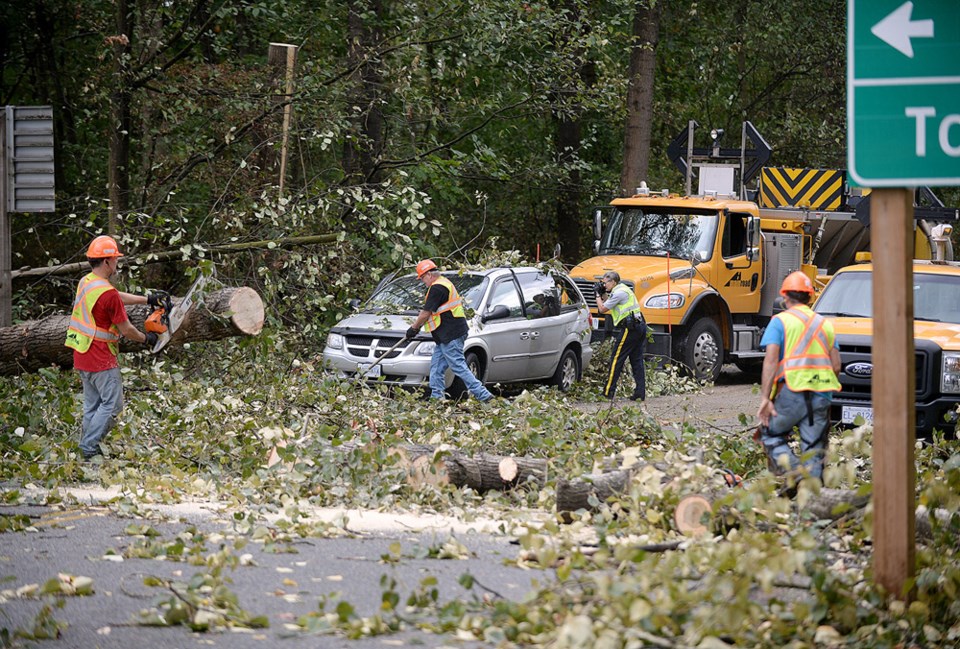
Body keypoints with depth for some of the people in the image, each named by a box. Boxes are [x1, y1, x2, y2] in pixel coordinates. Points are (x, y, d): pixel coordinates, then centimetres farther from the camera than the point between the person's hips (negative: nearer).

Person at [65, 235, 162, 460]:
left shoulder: (85, 283, 7)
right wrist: (146, 339, 5)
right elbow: (126, 329, -13)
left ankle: (87, 448, 15)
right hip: (101, 359, -9)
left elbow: (119, 297, 23)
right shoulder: (107, 293, -21)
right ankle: (89, 447, -7)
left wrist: (147, 299, 27)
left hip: (82, 357, 9)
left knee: (92, 405, 14)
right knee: (112, 404, -3)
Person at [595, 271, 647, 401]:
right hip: (640, 326, 10)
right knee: (637, 361, 8)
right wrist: (603, 294, 17)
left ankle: (608, 393, -4)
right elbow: (608, 305, 28)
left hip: (629, 328, -10)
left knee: (616, 360, -5)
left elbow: (602, 309, -8)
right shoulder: (624, 289, 21)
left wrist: (598, 295, 6)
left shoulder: (618, 293, -11)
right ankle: (640, 393, 5)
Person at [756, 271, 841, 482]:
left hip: (791, 393, -4)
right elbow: (836, 366, 13)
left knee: (770, 435, 13)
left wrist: (765, 398, -12)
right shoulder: (825, 324, 19)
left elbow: (771, 360, -8)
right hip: (822, 395, 4)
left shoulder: (780, 321, 3)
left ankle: (792, 472, -9)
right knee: (814, 452, 6)